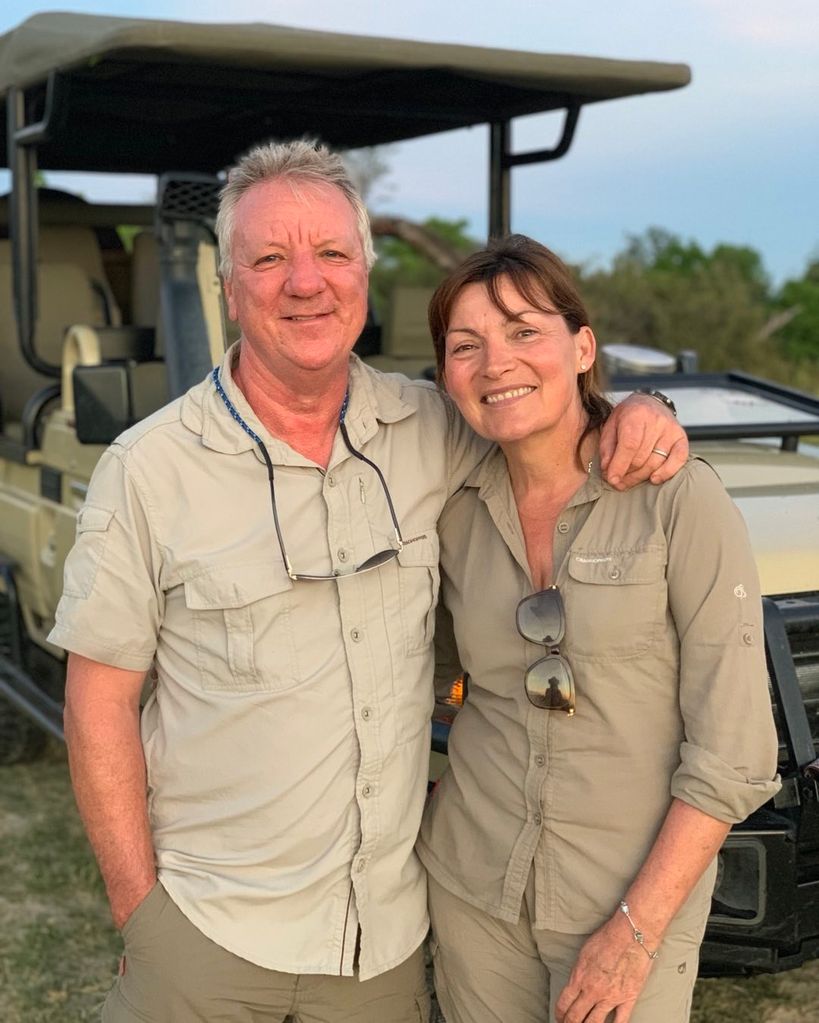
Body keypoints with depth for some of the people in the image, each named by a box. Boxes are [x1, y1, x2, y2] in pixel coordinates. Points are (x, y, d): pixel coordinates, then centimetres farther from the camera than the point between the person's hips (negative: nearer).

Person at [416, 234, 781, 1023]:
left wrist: (639, 928, -15)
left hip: (639, 892, -4)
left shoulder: (679, 499, -15)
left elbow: (734, 757, -14)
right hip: (468, 882, 4)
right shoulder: (455, 507, -2)